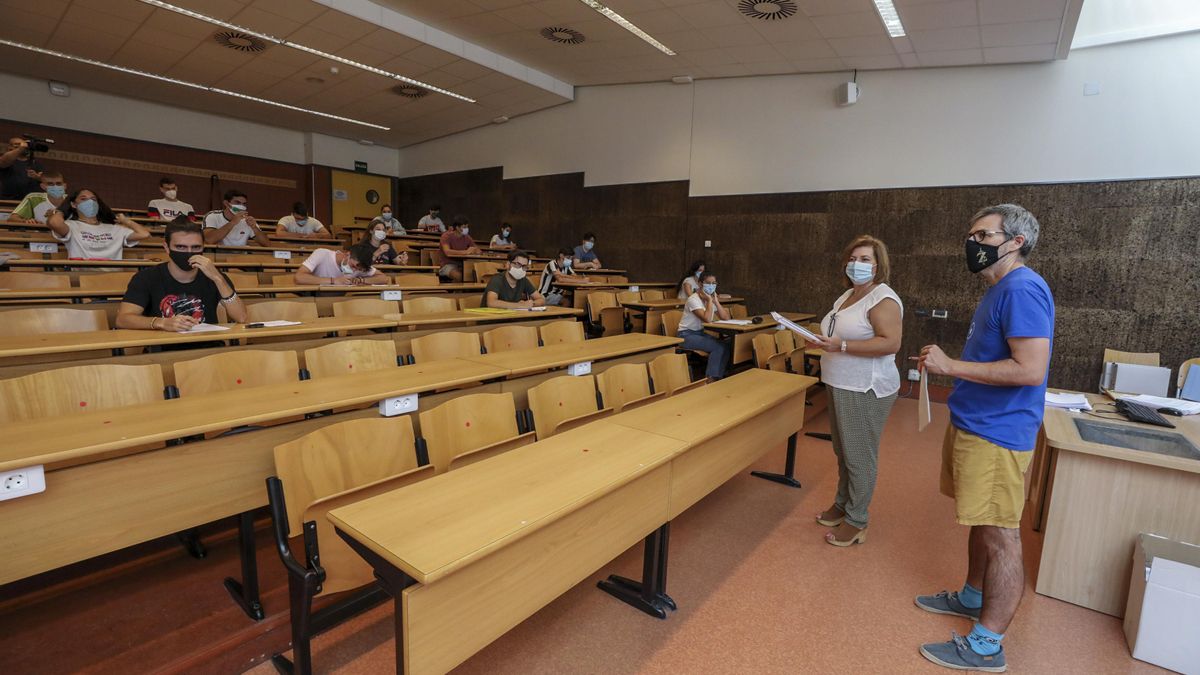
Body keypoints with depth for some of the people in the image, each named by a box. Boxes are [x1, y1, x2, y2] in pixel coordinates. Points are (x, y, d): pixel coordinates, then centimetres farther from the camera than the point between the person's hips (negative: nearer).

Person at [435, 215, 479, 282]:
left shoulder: (467, 238, 6)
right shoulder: (447, 236, -10)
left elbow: (478, 251, 8)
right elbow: (447, 252, -26)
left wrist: (474, 251, -17)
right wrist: (466, 251, -28)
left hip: (461, 265, 5)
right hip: (447, 265, -5)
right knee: (458, 276, -36)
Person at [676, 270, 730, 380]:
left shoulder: (712, 298, 7)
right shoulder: (693, 299, -17)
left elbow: (725, 317, -2)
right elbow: (707, 319, -29)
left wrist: (715, 300, -9)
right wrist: (709, 300, -20)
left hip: (700, 333, 8)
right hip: (686, 335, -8)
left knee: (724, 346, -13)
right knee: (718, 347, -22)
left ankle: (718, 377, -3)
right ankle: (711, 378, -13)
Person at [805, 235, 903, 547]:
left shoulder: (883, 299, -15)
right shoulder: (848, 295, 14)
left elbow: (891, 343, -25)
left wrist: (841, 345, -28)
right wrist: (824, 341, 9)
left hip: (865, 390, -9)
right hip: (841, 386, 9)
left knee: (859, 456, 1)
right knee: (843, 451, 19)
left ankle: (856, 521, 15)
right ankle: (842, 504, 35)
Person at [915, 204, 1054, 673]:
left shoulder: (1022, 289, -18)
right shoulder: (1001, 290, 14)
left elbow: (1030, 369, -26)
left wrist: (950, 366, -21)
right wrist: (945, 363, 11)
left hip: (996, 433, -10)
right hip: (974, 424, 10)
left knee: (1001, 537, 1)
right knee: (982, 523, 22)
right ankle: (973, 596, 40)